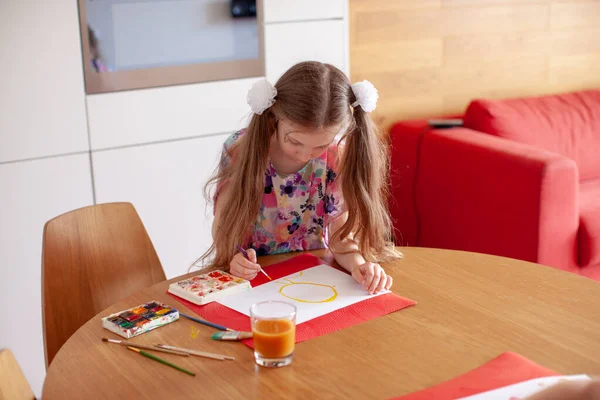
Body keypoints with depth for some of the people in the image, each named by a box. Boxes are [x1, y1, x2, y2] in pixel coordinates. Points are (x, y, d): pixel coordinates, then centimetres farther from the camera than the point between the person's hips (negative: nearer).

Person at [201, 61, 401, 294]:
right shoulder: (239, 150, -15)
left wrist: (359, 264, -30)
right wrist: (232, 257, -28)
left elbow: (340, 234, -10)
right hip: (250, 275, 0)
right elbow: (223, 222, -7)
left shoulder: (338, 157, -12)